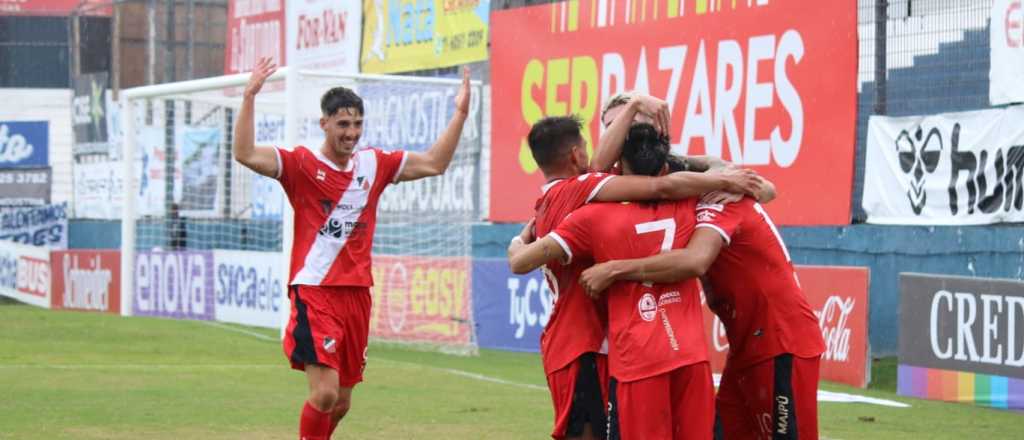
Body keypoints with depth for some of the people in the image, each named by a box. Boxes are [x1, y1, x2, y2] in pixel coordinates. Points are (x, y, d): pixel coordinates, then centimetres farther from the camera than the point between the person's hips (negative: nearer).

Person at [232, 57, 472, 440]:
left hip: (357, 293, 6)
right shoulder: (302, 164, -5)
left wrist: (460, 114, 9)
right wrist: (249, 97, -26)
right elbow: (245, 154, -19)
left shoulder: (374, 164, 10)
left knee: (342, 402, 11)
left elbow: (434, 163, 16)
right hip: (314, 293, -6)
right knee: (325, 392, -17)